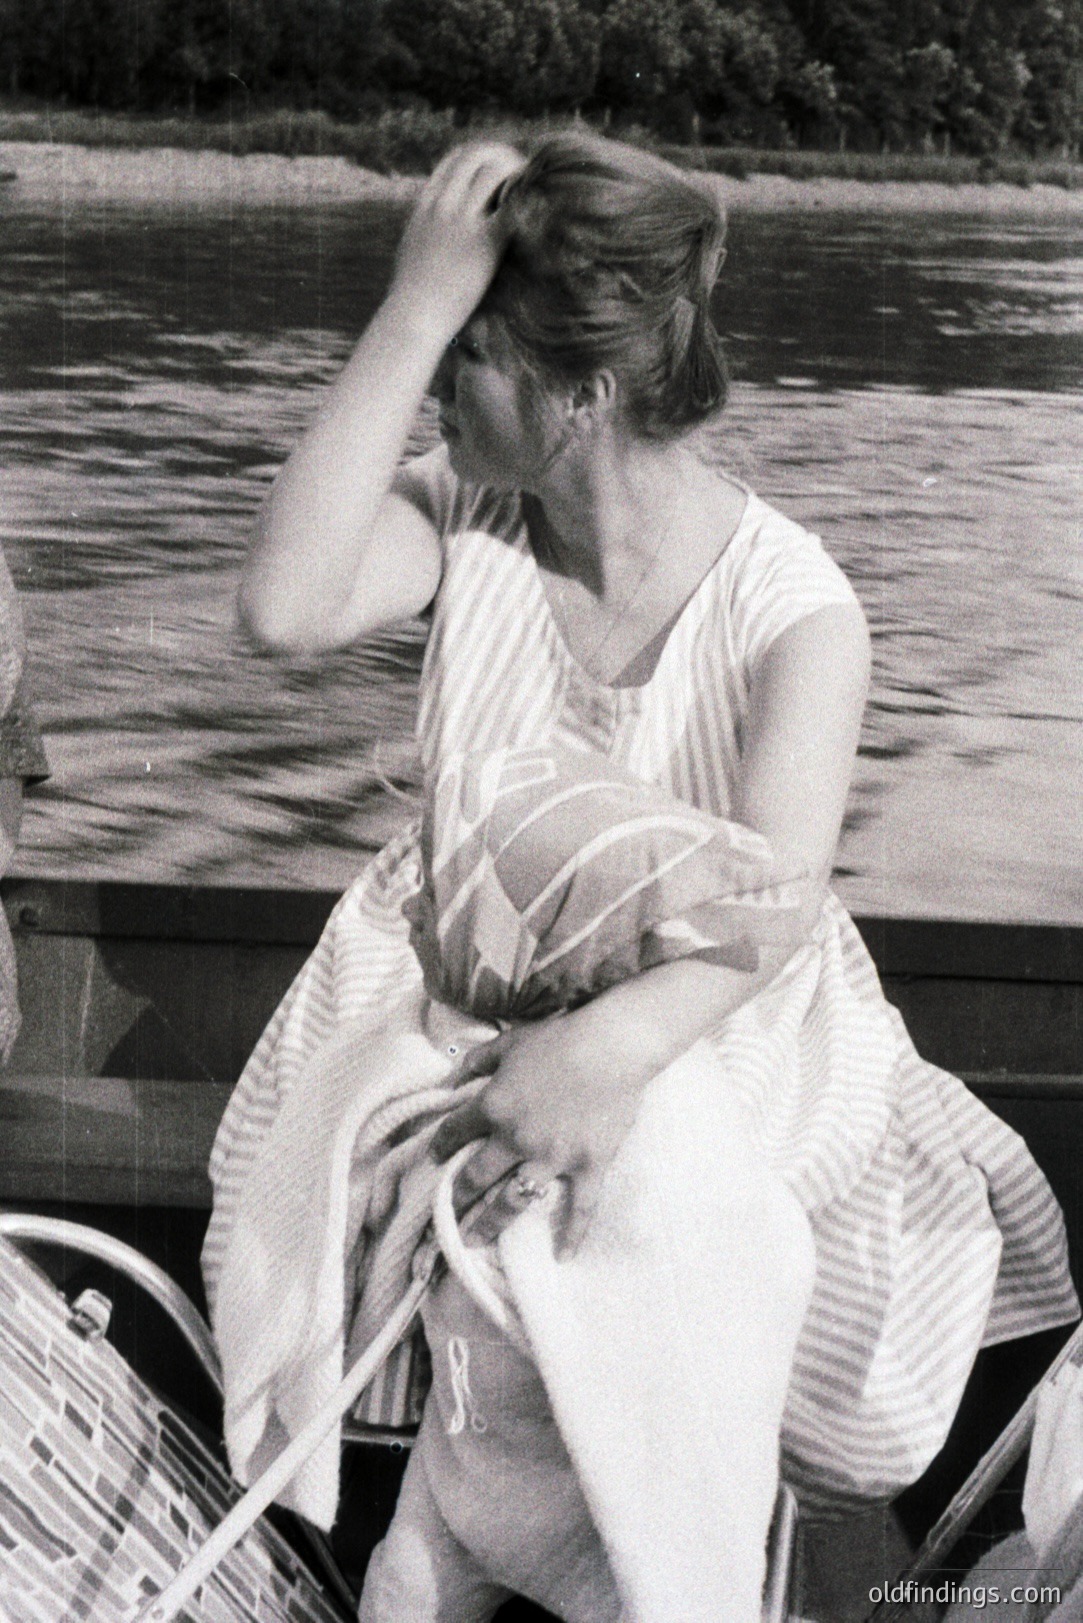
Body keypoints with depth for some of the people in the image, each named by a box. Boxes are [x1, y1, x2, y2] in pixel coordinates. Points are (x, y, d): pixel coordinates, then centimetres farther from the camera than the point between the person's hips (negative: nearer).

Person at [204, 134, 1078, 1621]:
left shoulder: (791, 606, -23)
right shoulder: (461, 513, -12)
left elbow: (772, 886, -35)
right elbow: (288, 606, -32)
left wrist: (617, 1043, -56)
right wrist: (414, 305, -32)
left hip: (696, 1021, -2)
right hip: (462, 993, 3)